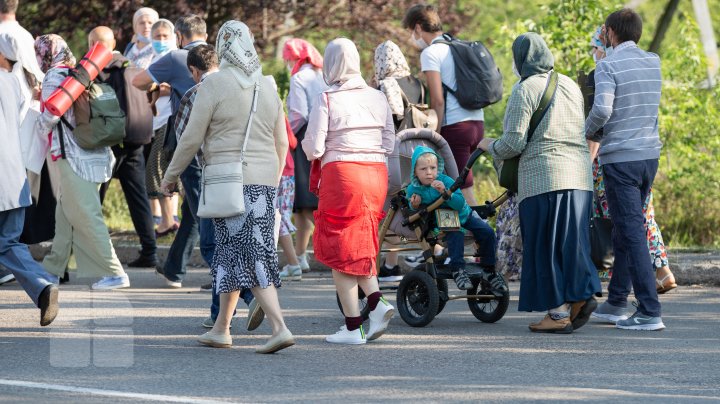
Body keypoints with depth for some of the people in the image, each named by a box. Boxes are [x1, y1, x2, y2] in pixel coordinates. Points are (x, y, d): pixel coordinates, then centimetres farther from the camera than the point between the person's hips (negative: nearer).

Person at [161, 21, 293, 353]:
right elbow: (282, 142, 15)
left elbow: (192, 137, -5)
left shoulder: (214, 85, -8)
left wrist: (171, 175, 7)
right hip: (265, 179, 6)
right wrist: (273, 182, 26)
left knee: (248, 255, -8)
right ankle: (221, 329, 23)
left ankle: (279, 326, -20)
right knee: (230, 253, 15)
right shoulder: (267, 87, 11)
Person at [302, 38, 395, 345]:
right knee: (360, 245, 19)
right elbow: (389, 144, 9)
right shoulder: (378, 98, 7)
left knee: (340, 250, 4)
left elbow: (313, 149, -9)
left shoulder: (326, 100, -8)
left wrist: (307, 145, 13)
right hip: (376, 174, 5)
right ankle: (376, 302, -5)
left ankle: (353, 327, 2)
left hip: (341, 173, -5)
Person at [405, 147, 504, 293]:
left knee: (487, 232, -15)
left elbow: (460, 204, -27)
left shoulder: (446, 181, -18)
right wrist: (415, 207, -24)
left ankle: (489, 270, -1)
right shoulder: (413, 190, -12)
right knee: (456, 235, -34)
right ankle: (457, 270, -31)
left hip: (463, 216, 1)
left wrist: (445, 192, -42)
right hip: (439, 223, -1)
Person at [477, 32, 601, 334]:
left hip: (542, 175, -6)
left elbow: (513, 144, -9)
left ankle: (559, 312, -1)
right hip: (579, 173, 6)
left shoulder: (524, 91, -6)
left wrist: (490, 146, 10)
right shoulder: (569, 85, 14)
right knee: (570, 239, 12)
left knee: (545, 243, 0)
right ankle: (581, 294, -2)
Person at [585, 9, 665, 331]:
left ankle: (650, 312, -13)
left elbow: (602, 110, -23)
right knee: (624, 231, 18)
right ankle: (616, 302, 25)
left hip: (620, 158, -7)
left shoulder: (608, 65, -11)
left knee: (632, 234, -8)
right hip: (650, 154, 7)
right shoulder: (654, 63, 9)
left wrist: (588, 132, -2)